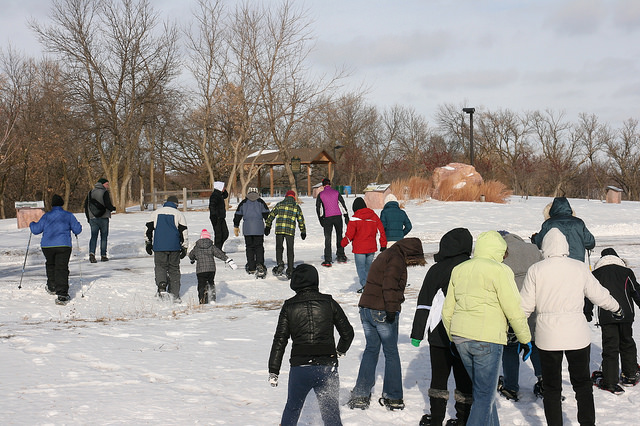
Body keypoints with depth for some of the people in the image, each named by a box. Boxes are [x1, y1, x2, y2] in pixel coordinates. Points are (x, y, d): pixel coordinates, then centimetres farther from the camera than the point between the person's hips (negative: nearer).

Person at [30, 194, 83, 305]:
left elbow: (36, 229, 7)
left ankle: (52, 287, 34)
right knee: (62, 269, -4)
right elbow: (77, 230, 3)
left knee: (50, 265, 27)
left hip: (47, 246, 1)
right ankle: (62, 294, -16)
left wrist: (31, 224, 29)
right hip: (63, 246, -1)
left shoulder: (46, 216, 5)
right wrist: (78, 226, 27)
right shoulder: (68, 215, 3)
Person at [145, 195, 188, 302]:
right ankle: (175, 295, 8)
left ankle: (162, 288, -19)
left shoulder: (156, 213, 9)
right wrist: (184, 248, 7)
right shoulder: (178, 214, 4)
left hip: (159, 246, 0)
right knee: (174, 269, 9)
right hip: (174, 247, 0)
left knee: (160, 266, 7)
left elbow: (149, 229, 10)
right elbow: (184, 232, 2)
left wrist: (148, 244, 18)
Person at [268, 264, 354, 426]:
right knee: (331, 413, 6)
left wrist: (273, 371, 4)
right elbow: (347, 332, 7)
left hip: (300, 367, 0)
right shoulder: (329, 303, 2)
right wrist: (341, 350, 27)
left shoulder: (288, 307, 1)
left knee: (292, 408, 22)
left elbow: (279, 341, 0)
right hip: (328, 366, 0)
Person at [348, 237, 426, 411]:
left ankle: (360, 395, 11)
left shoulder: (384, 256, 20)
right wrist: (391, 309, -24)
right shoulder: (397, 259, -9)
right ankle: (393, 398, 12)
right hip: (383, 312, -8)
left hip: (366, 309, 8)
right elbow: (390, 284, -22)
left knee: (371, 350, 15)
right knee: (391, 353, 5)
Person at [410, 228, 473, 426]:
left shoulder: (437, 270, -4)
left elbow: (424, 304, -6)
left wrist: (417, 333, -2)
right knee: (464, 380, 8)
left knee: (439, 378, 10)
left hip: (440, 335, -1)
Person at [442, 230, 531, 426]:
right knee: (484, 396, -1)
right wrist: (525, 339, 2)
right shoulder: (498, 270, -8)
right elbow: (514, 310, -9)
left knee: (483, 389, 20)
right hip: (486, 338, -7)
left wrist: (452, 338, 26)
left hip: (460, 336, 7)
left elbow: (447, 310, 16)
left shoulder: (459, 270, 12)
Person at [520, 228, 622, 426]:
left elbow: (525, 305, -2)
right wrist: (616, 308, 26)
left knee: (551, 388, 9)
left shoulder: (535, 270, -5)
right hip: (577, 335, 1)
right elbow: (599, 294, 7)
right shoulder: (580, 268, -2)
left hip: (548, 337, -1)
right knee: (582, 384, 16)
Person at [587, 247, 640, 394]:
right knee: (627, 343, 18)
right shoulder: (626, 271, 6)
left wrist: (587, 314, 16)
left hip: (606, 316, -1)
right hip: (626, 314, 1)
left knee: (610, 347, 0)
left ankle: (610, 383, -2)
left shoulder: (596, 274, 6)